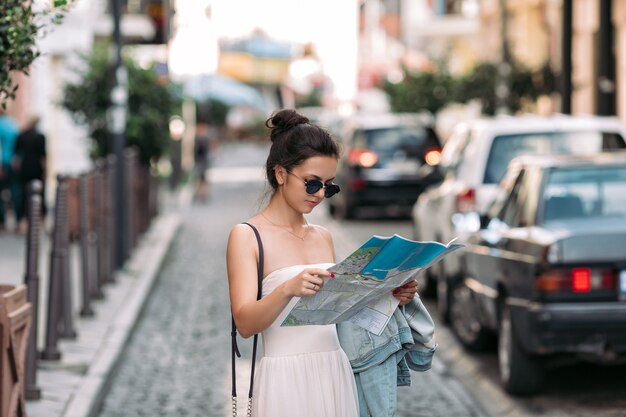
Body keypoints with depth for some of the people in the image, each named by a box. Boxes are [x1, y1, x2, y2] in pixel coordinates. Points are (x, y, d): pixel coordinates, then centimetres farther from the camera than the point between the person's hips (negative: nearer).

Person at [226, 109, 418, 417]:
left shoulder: (323, 237, 15)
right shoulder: (247, 236, -3)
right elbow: (245, 323, -14)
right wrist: (287, 290, -30)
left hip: (336, 376, 6)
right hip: (286, 380, -6)